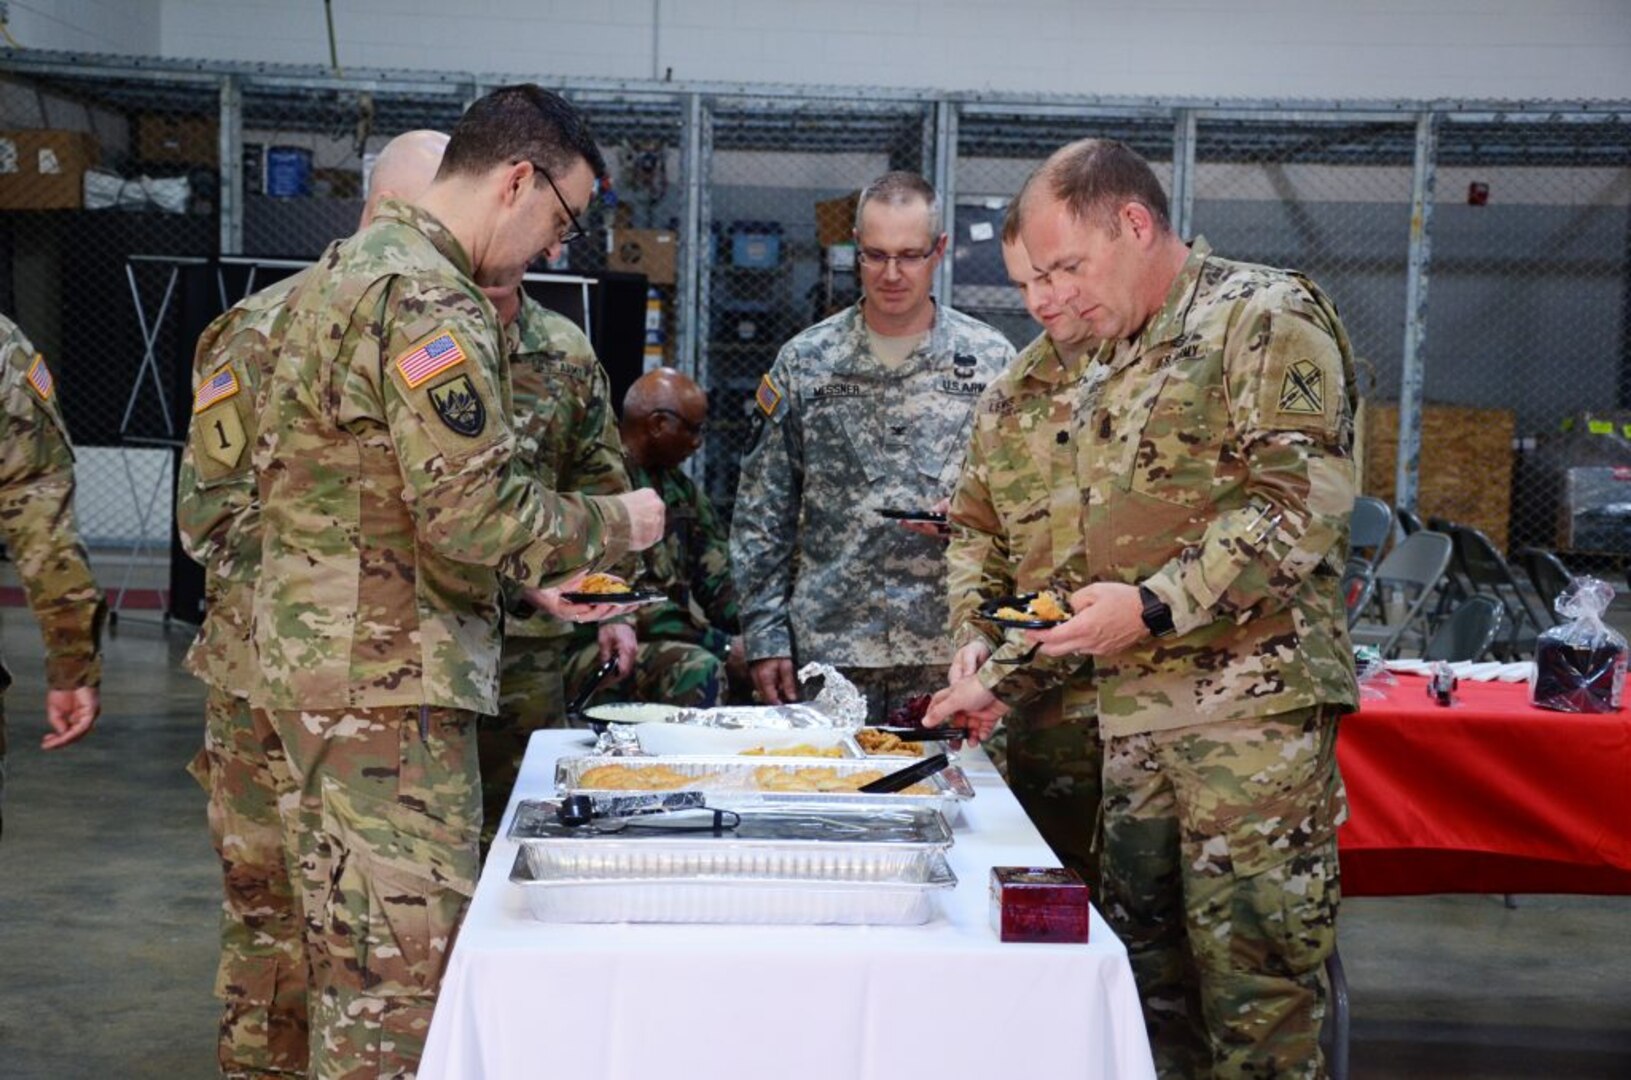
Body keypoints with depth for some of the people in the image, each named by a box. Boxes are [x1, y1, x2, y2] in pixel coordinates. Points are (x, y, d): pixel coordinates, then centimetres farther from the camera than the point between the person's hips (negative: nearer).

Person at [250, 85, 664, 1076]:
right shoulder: (427, 300, -16)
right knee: (405, 972, -4)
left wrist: (531, 570, 17)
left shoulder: (352, 267, 17)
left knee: (360, 961, 17)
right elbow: (474, 513, -22)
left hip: (331, 655, 10)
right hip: (387, 674, -10)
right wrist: (613, 526, -6)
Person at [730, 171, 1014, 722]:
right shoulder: (805, 361, 5)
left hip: (951, 655, 0)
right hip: (827, 648, 0)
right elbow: (762, 513, 6)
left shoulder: (990, 360, 5)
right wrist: (765, 634, 0)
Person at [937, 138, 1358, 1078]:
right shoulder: (1113, 375, 20)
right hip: (1136, 709, 8)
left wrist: (1155, 606, -19)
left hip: (1253, 706, -7)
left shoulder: (1267, 315, -4)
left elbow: (1302, 503, -15)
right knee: (1149, 963, 9)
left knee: (1256, 981, -4)